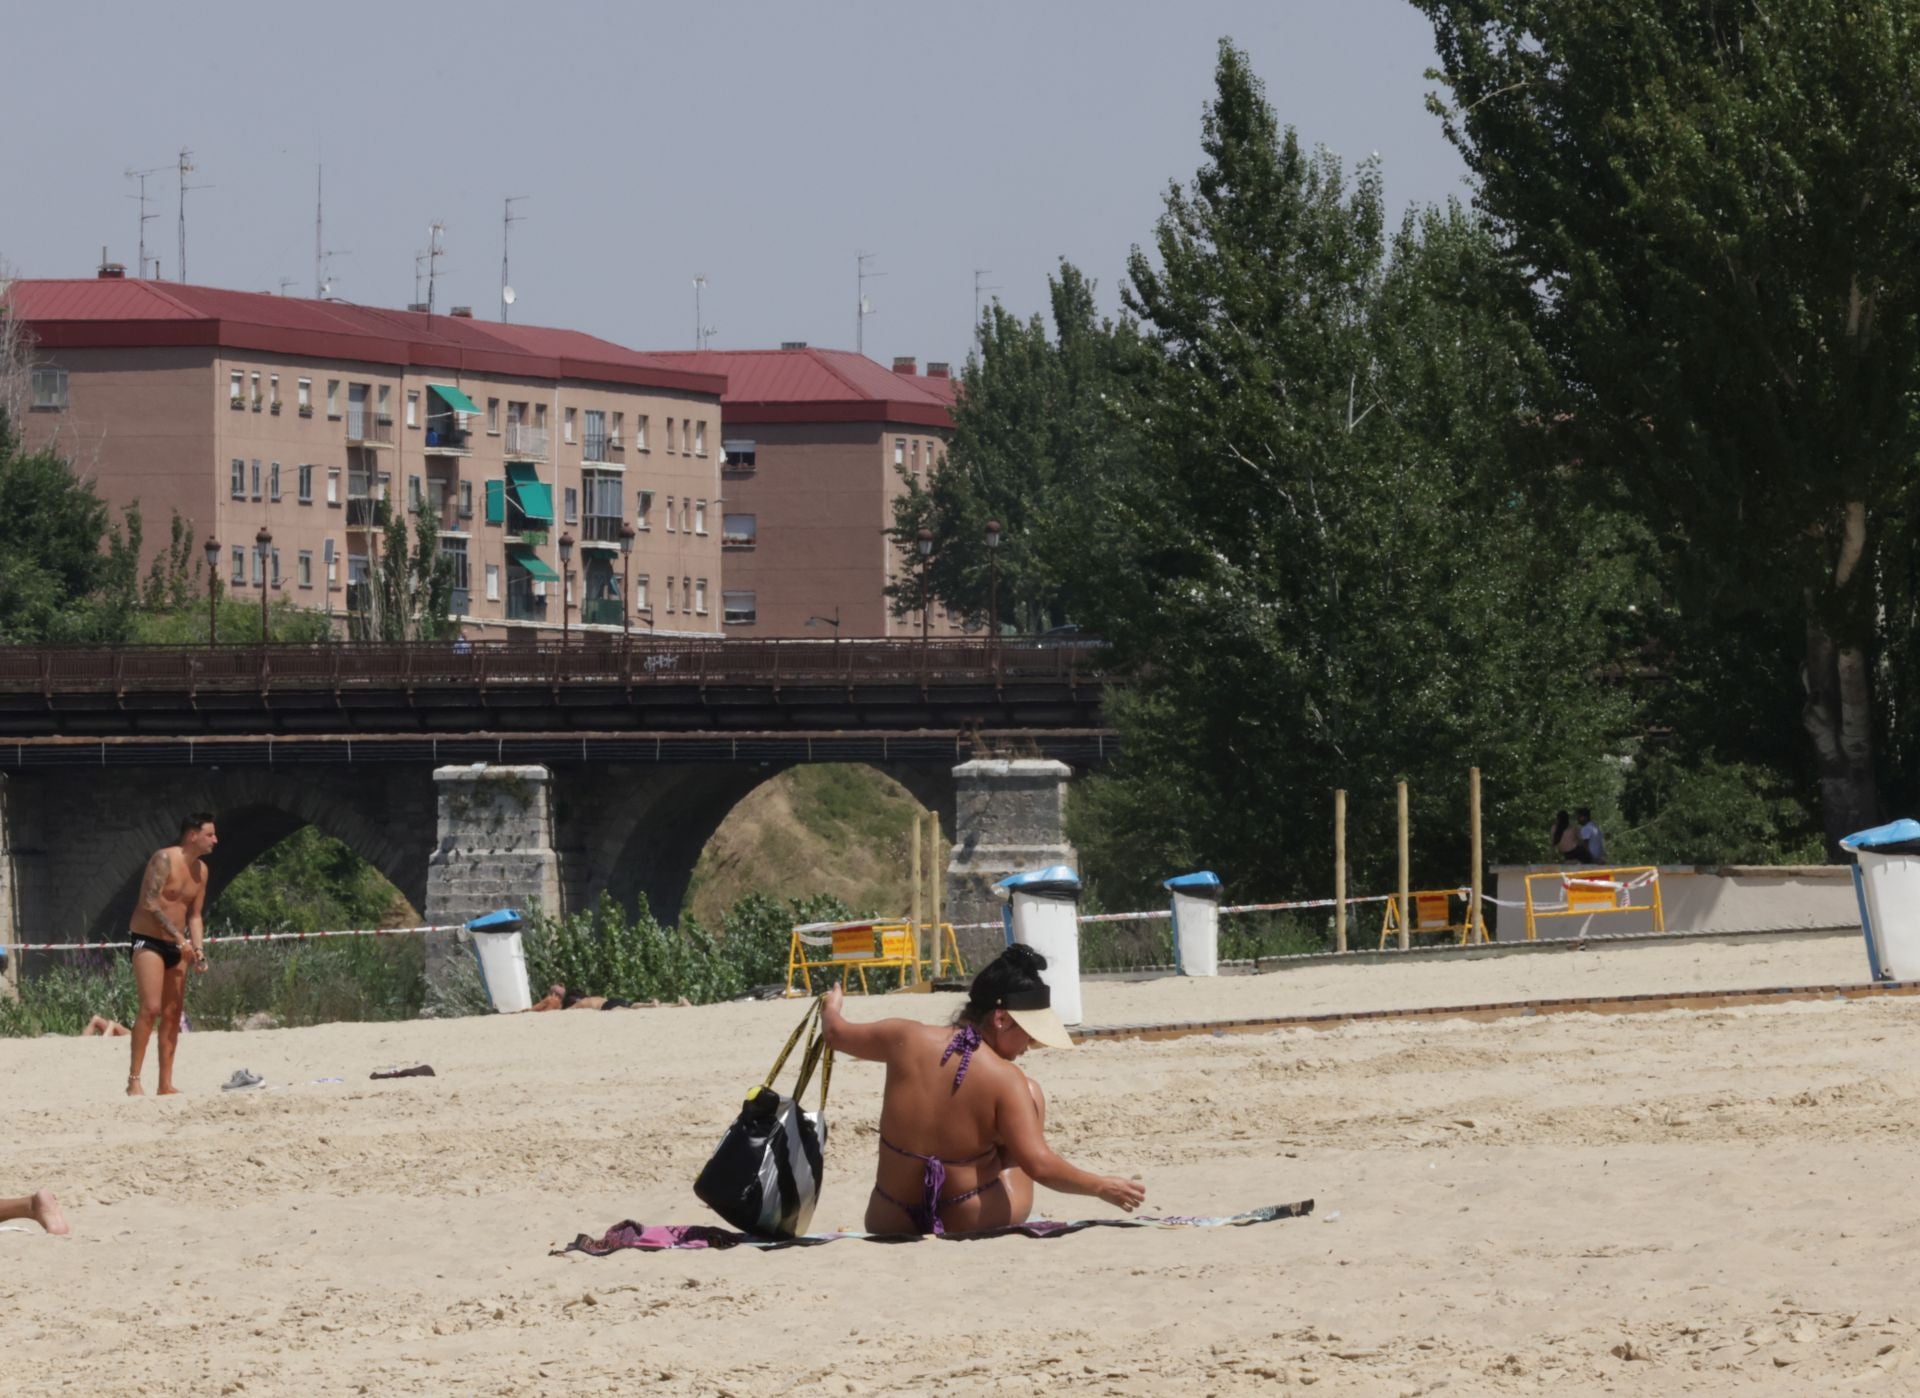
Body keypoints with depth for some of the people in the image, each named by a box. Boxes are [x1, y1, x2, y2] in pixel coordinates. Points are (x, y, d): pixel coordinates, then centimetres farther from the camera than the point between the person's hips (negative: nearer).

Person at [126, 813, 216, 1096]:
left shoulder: (201, 870, 11)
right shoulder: (164, 859, -14)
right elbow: (150, 903, -21)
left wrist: (198, 950, 0)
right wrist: (180, 938, -22)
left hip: (175, 946, 8)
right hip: (148, 941, -8)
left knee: (173, 1014, 5)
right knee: (151, 1008, -19)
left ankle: (166, 1084, 8)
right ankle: (134, 1079, -17)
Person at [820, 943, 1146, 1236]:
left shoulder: (907, 1040, -11)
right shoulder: (1005, 1079, -20)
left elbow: (836, 1034, 9)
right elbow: (1038, 1165, -25)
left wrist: (831, 1009, 31)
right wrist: (1101, 1187, -14)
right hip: (977, 1224, -3)